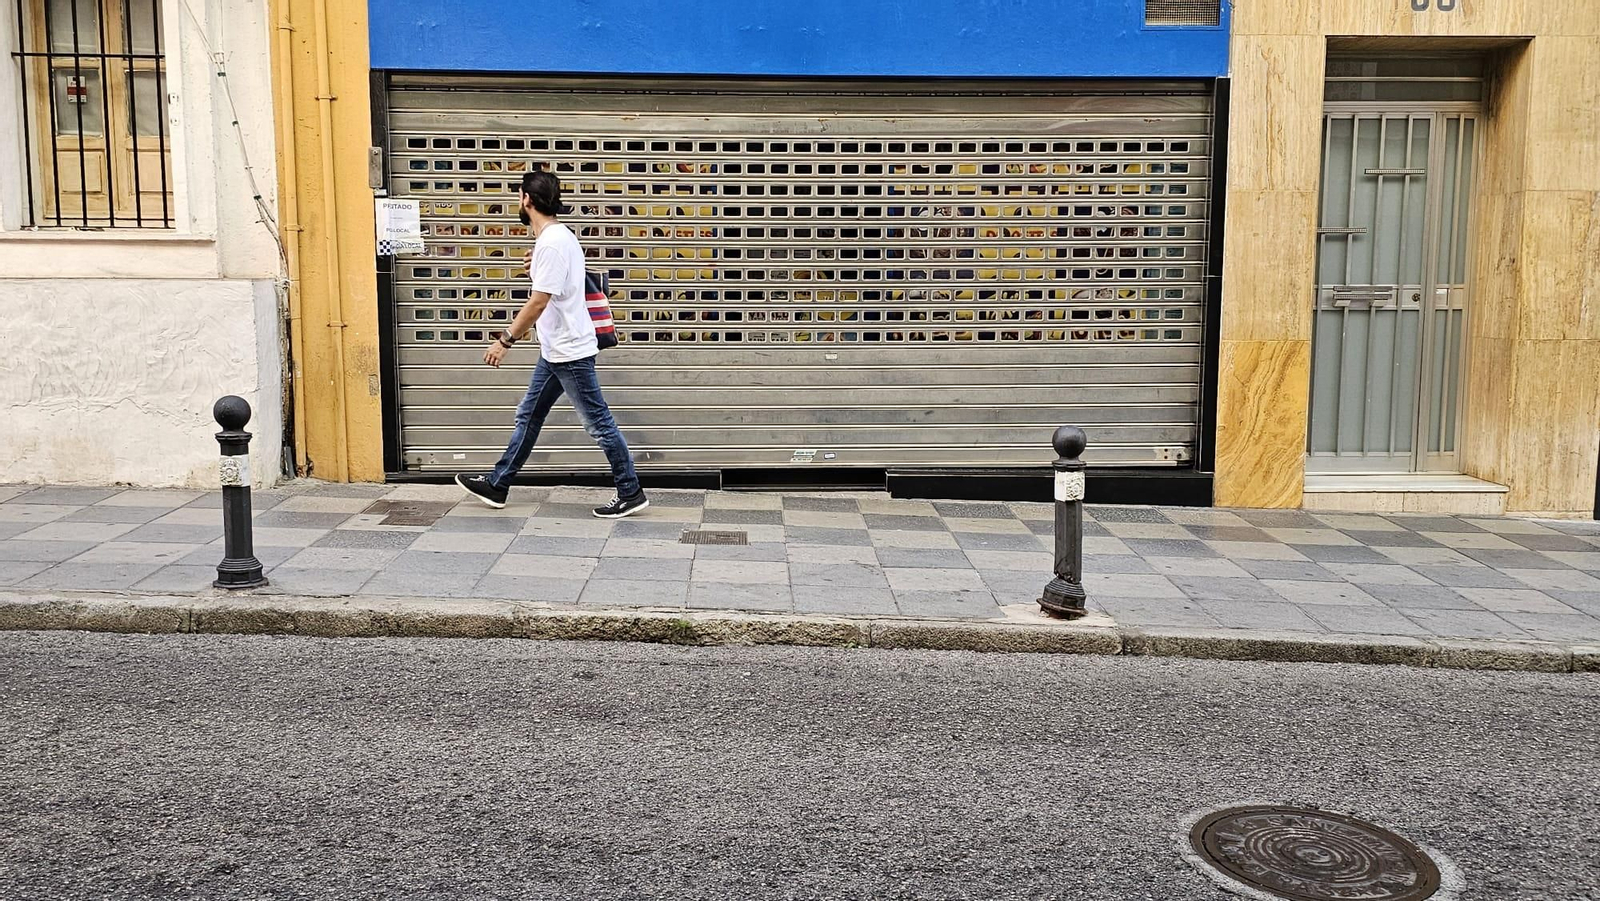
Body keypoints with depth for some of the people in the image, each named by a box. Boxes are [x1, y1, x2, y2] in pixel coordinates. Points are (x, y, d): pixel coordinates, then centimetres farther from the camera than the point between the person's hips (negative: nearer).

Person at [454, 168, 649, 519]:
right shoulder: (559, 236, 12)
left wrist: (505, 340, -18)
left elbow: (538, 301, -24)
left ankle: (631, 495, 7)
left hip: (569, 352, -11)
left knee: (599, 424, -2)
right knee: (528, 416, 16)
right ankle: (497, 485, 27)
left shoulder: (552, 243, -20)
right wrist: (538, 268, 12)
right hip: (555, 351, 11)